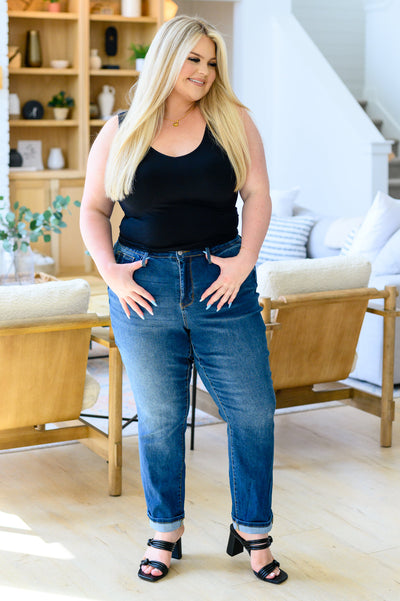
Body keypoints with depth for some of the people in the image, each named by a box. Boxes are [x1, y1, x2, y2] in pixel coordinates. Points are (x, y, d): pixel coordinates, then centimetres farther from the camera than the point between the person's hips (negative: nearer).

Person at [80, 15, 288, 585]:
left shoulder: (233, 120, 4)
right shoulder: (119, 133, 4)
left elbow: (257, 194, 2)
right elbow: (92, 209, 8)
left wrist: (245, 259, -11)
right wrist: (110, 270, -6)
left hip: (222, 282, 0)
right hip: (144, 286, 0)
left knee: (253, 411, 1)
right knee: (158, 418, 9)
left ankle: (253, 531, 20)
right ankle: (165, 533, 26)